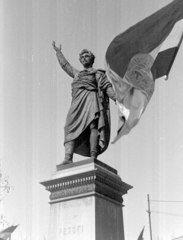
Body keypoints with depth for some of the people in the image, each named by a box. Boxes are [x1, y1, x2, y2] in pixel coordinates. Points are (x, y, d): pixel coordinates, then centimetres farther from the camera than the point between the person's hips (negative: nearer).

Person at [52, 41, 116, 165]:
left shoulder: (98, 73, 20)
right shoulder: (77, 74, 36)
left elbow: (108, 87, 7)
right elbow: (65, 65, 49)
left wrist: (116, 98, -10)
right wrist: (58, 52, 59)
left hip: (91, 98, -4)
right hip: (78, 103, 4)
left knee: (93, 125, -25)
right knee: (71, 129, -15)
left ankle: (93, 156, -37)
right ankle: (68, 158, -29)